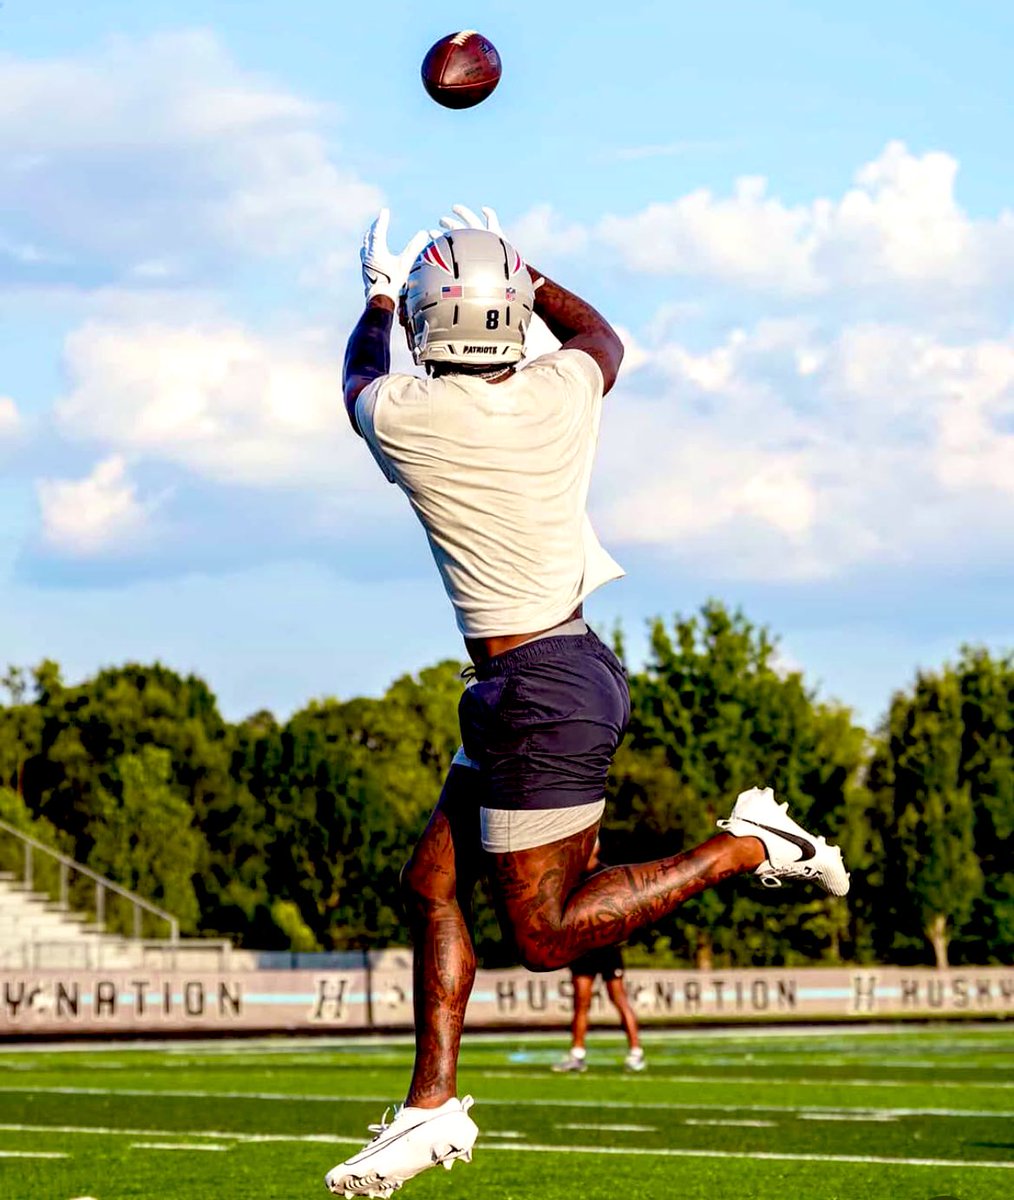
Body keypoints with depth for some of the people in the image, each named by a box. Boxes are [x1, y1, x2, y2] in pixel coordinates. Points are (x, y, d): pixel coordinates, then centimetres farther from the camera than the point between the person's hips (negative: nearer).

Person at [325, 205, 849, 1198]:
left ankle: (747, 846, -1)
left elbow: (360, 377, 12)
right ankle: (434, 1105, 15)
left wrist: (377, 296, 30)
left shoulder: (406, 417, -15)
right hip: (574, 668, 8)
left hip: (538, 695, -8)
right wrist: (523, 270, 36)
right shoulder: (564, 392, -3)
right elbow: (600, 334, 25)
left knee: (547, 936, 2)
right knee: (432, 883, 13)